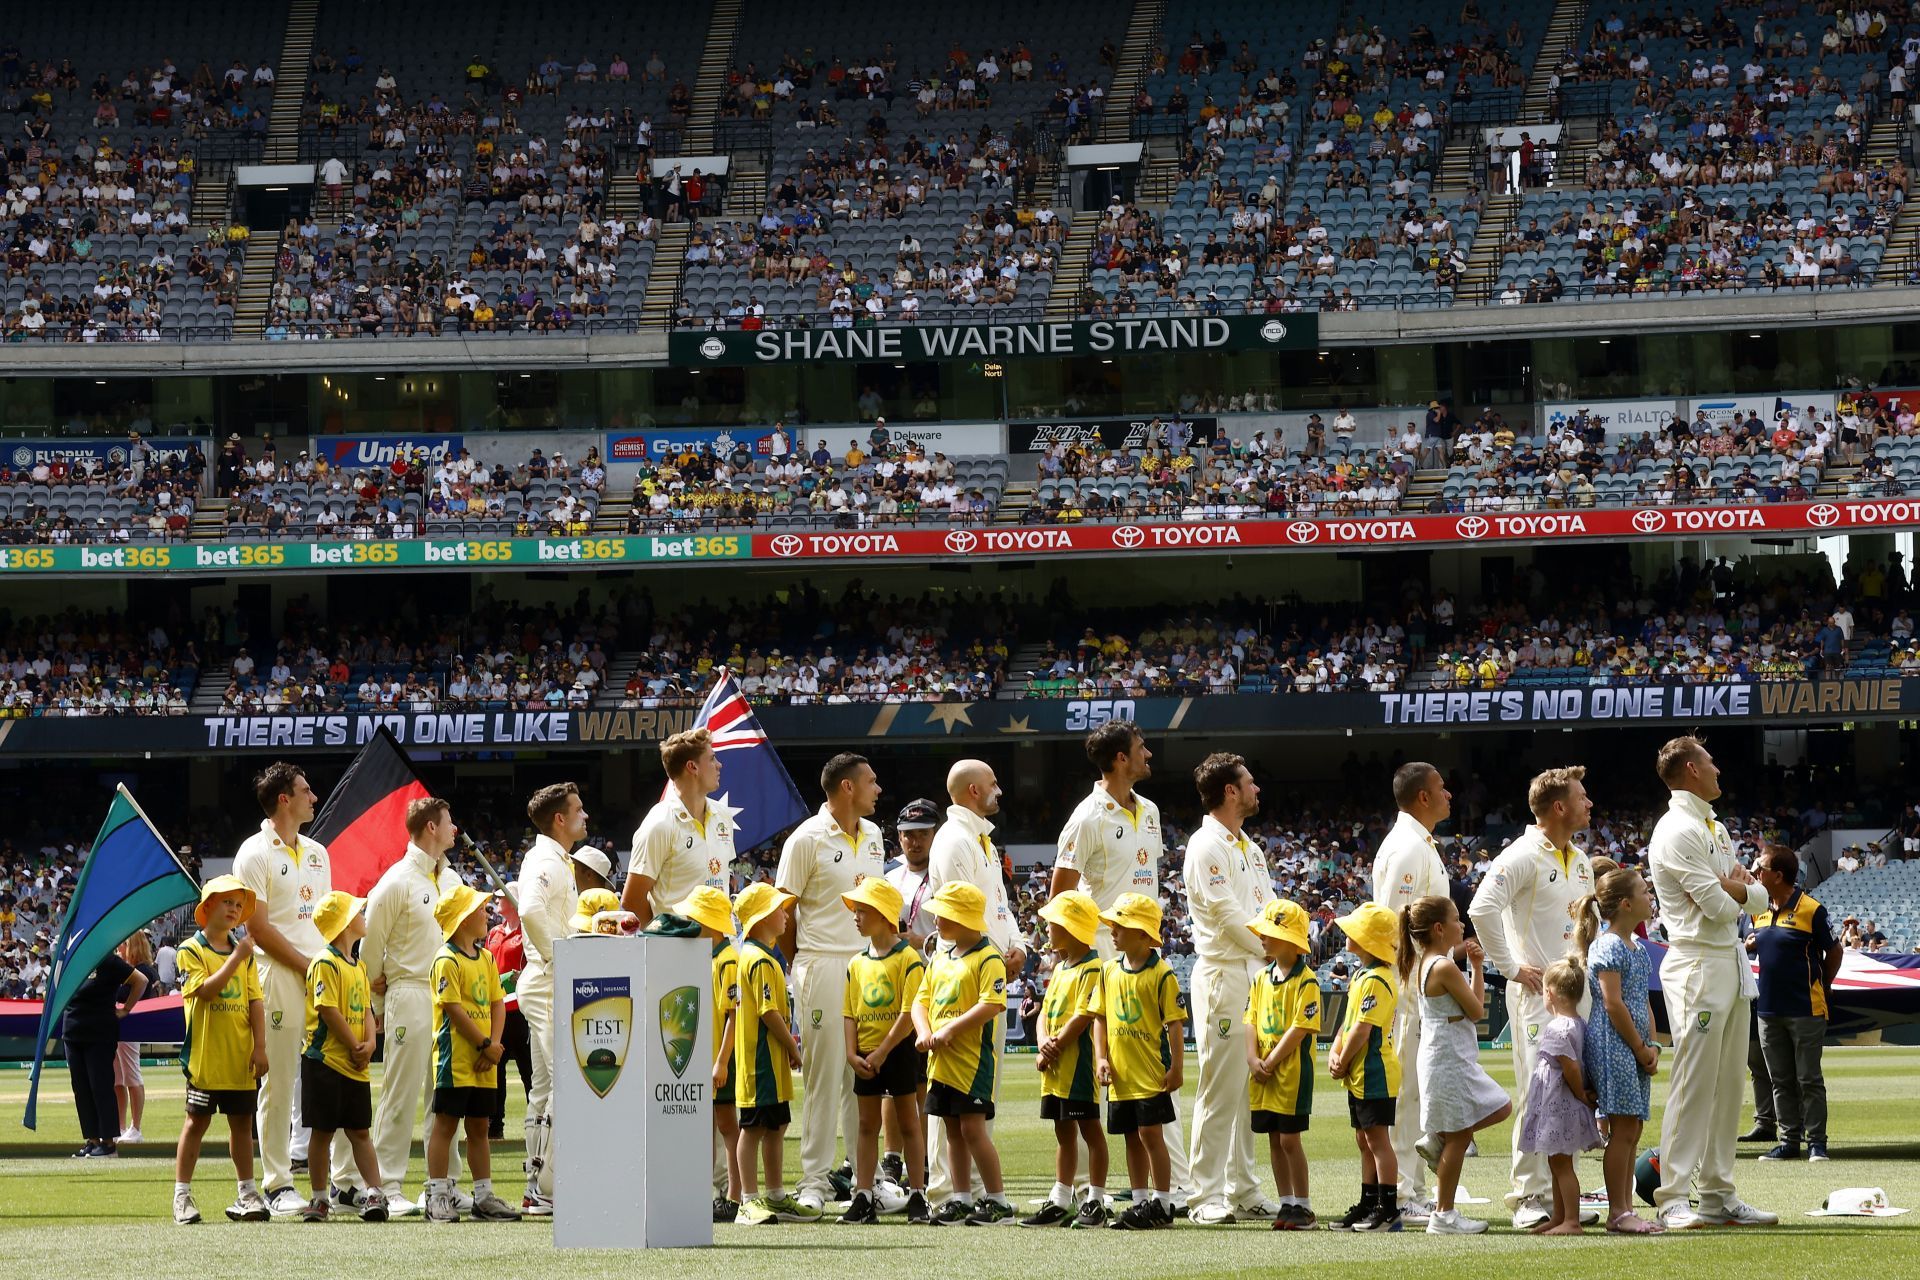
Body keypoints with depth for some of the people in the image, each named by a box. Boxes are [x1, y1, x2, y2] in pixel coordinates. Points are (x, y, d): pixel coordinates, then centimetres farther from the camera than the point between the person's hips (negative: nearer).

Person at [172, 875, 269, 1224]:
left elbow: (255, 1001, 8)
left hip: (241, 1057, 4)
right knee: (197, 1121, 1)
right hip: (205, 1055, -4)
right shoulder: (191, 951, -4)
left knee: (242, 1122, 10)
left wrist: (260, 1046, 0)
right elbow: (205, 990, -18)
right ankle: (182, 1195, 7)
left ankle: (247, 1193, 17)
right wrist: (234, 959, -22)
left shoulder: (244, 953, 11)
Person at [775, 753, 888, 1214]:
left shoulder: (873, 836, 14)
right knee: (823, 1072, -5)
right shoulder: (808, 839, -7)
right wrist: (804, 968, -2)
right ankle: (815, 1179, -2)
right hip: (823, 965, -6)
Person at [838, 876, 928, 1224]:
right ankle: (864, 1199, 8)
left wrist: (882, 1052, -17)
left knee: (908, 1123, 1)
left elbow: (909, 1013, -15)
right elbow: (849, 1013, 8)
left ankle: (918, 1198, 4)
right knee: (867, 1126, 7)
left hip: (899, 1051, -6)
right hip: (866, 1056, 6)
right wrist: (853, 1053, -5)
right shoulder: (857, 964, 9)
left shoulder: (907, 959, -9)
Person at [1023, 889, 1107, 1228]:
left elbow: (1082, 1018, -18)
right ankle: (1059, 1202, 17)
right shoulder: (1059, 969, 17)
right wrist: (1044, 1044, -5)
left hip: (1079, 1064, -9)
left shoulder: (1091, 970, -12)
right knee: (1064, 1132, 13)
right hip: (1055, 1067, 9)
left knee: (1089, 1129, -3)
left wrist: (1053, 1050, -14)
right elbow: (1045, 1012, 14)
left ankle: (1095, 1202, 1)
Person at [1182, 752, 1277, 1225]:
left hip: (1258, 974, 9)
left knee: (1253, 1087, 9)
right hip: (1223, 976, -9)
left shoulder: (1250, 849, 20)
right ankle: (1207, 1196, -9)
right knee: (1221, 1087, -10)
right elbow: (1228, 916, -15)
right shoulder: (1206, 847, -9)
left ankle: (1244, 1190, 14)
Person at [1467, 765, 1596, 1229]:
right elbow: (1482, 909, -22)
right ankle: (1529, 1197, -7)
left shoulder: (1580, 860, 16)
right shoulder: (1522, 857, -12)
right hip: (1536, 990, -8)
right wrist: (1511, 967, -18)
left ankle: (1562, 1194, 13)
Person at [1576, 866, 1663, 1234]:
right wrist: (1641, 1048, -13)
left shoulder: (1638, 948, 16)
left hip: (1635, 1049, 9)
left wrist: (1652, 1046, 3)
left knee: (1632, 1131, 8)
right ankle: (1618, 1212, -6)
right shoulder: (1608, 946, -12)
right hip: (1613, 1046, -9)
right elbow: (1613, 1004, -16)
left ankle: (1625, 1209, 11)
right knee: (1623, 1130, -8)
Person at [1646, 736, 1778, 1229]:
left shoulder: (1715, 828, 19)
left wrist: (1737, 889, -7)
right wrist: (1737, 891, 3)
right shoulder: (1678, 831, -12)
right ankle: (1672, 1201, -9)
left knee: (1729, 1082, 10)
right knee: (1694, 1083, -10)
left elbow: (1759, 898, 14)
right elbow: (1718, 906, -18)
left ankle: (1718, 1193, 15)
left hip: (1732, 962, 9)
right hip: (1698, 964, -9)